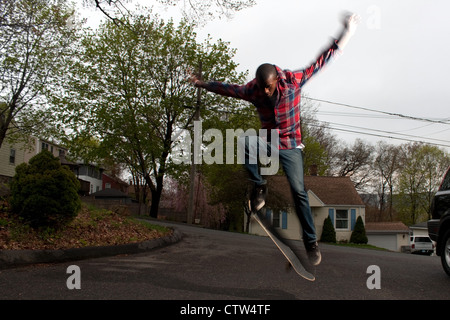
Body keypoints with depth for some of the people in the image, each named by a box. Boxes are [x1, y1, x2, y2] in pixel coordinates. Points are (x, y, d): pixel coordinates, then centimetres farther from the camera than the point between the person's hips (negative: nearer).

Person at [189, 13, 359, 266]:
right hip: (267, 141, 2)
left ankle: (311, 242, 0)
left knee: (299, 191, -12)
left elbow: (320, 62, -10)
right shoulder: (252, 90, -8)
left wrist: (345, 35, -9)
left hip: (291, 145, -2)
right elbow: (228, 88, 8)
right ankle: (259, 185, -12)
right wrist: (203, 84, 16)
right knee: (245, 141, -32)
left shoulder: (294, 80, -15)